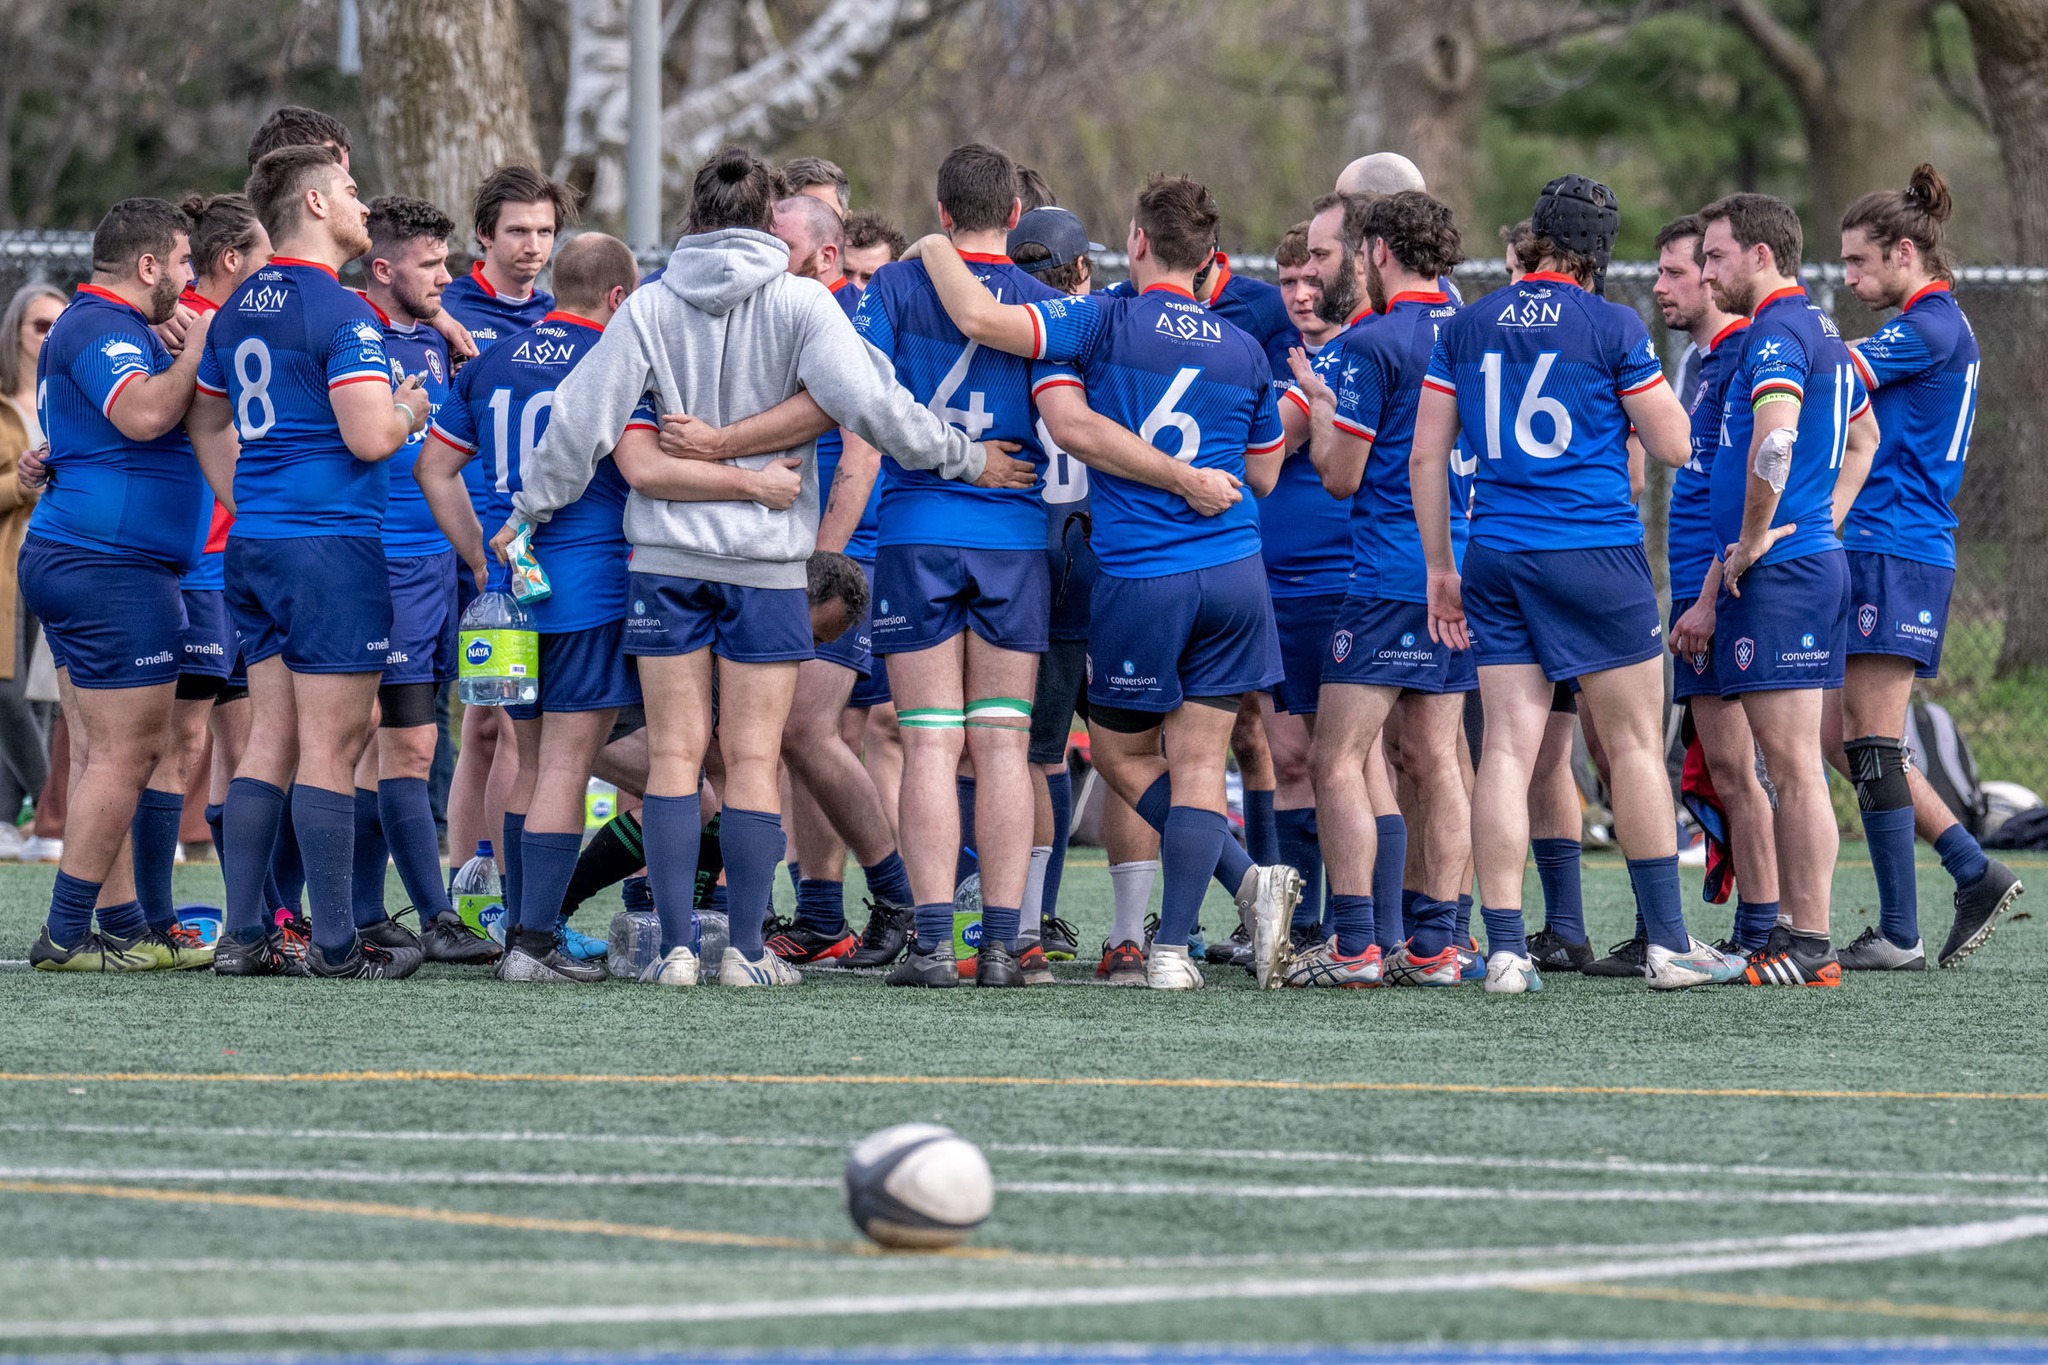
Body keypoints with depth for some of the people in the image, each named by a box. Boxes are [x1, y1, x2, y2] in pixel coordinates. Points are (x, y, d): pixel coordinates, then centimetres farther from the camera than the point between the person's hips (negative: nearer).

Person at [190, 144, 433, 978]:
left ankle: (242, 936, 8)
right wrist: (409, 410, 1)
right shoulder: (342, 314, -13)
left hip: (252, 546, 8)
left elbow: (207, 424, 24)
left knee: (271, 739, 10)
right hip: (330, 545, -8)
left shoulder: (238, 310, 14)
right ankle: (334, 944, -3)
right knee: (331, 745, -5)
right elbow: (370, 437, -20)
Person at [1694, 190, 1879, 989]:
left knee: (1794, 765, -9)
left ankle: (1810, 948, -8)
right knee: (1791, 766, 12)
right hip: (1816, 560, 10)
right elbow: (1863, 436, 33)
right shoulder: (1821, 335, 18)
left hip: (1778, 571, -10)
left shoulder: (1777, 334, -14)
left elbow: (1774, 443, -30)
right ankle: (1795, 934, 15)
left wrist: (1751, 543, -18)